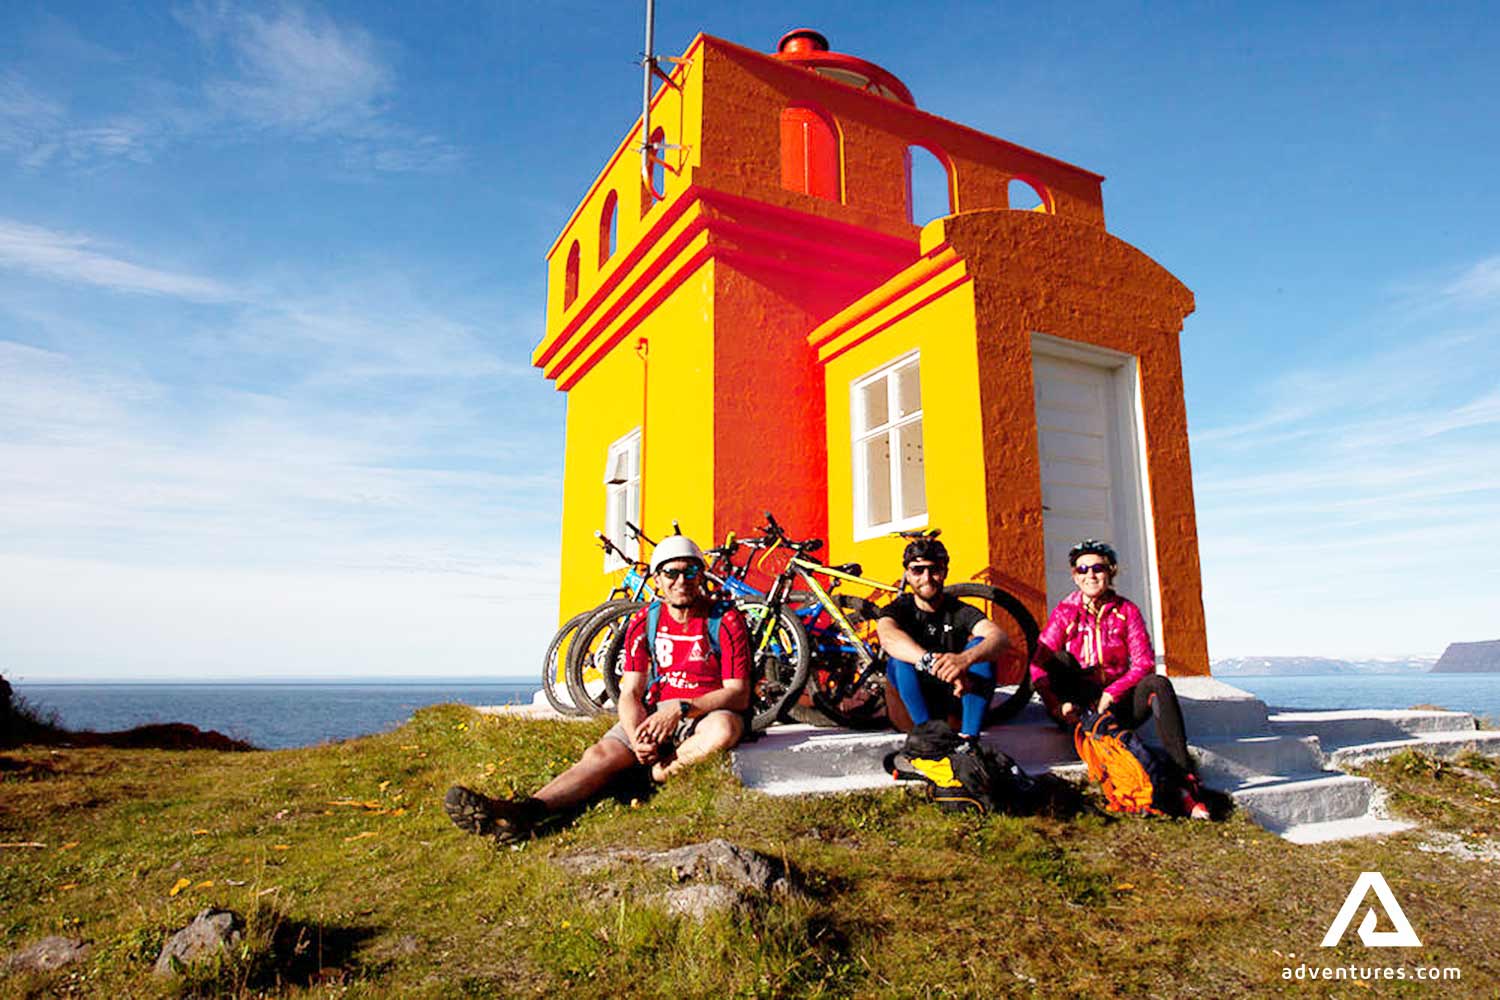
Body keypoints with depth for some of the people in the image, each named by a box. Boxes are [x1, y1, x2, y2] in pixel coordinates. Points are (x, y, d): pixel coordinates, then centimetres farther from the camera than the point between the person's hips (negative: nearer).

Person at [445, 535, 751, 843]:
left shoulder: (727, 621, -7)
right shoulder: (643, 623, 3)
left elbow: (738, 694, -12)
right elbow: (630, 693, -1)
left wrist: (680, 709, -27)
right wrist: (638, 738, -24)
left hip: (708, 713, -3)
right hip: (654, 713, 3)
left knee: (725, 727, -39)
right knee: (601, 754, -25)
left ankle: (652, 775, -26)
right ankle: (524, 812, -44)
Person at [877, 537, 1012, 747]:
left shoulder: (960, 612, -2)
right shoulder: (900, 609, -4)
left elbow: (1001, 637, -24)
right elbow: (887, 636, -30)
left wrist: (964, 659, -46)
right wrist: (934, 662, -48)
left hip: (953, 713, 1)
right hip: (911, 713, -1)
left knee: (979, 645, -20)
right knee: (900, 657, -26)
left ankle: (968, 739, -29)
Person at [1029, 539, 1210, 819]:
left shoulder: (1126, 611, 4)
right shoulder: (1065, 612, 1)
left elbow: (1144, 662, -6)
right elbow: (1039, 665, -9)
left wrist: (1112, 693, -21)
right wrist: (1057, 705, -23)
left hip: (1116, 704, 1)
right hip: (1077, 708, -1)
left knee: (1158, 684, -28)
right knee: (1059, 657, -25)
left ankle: (1184, 781, -32)